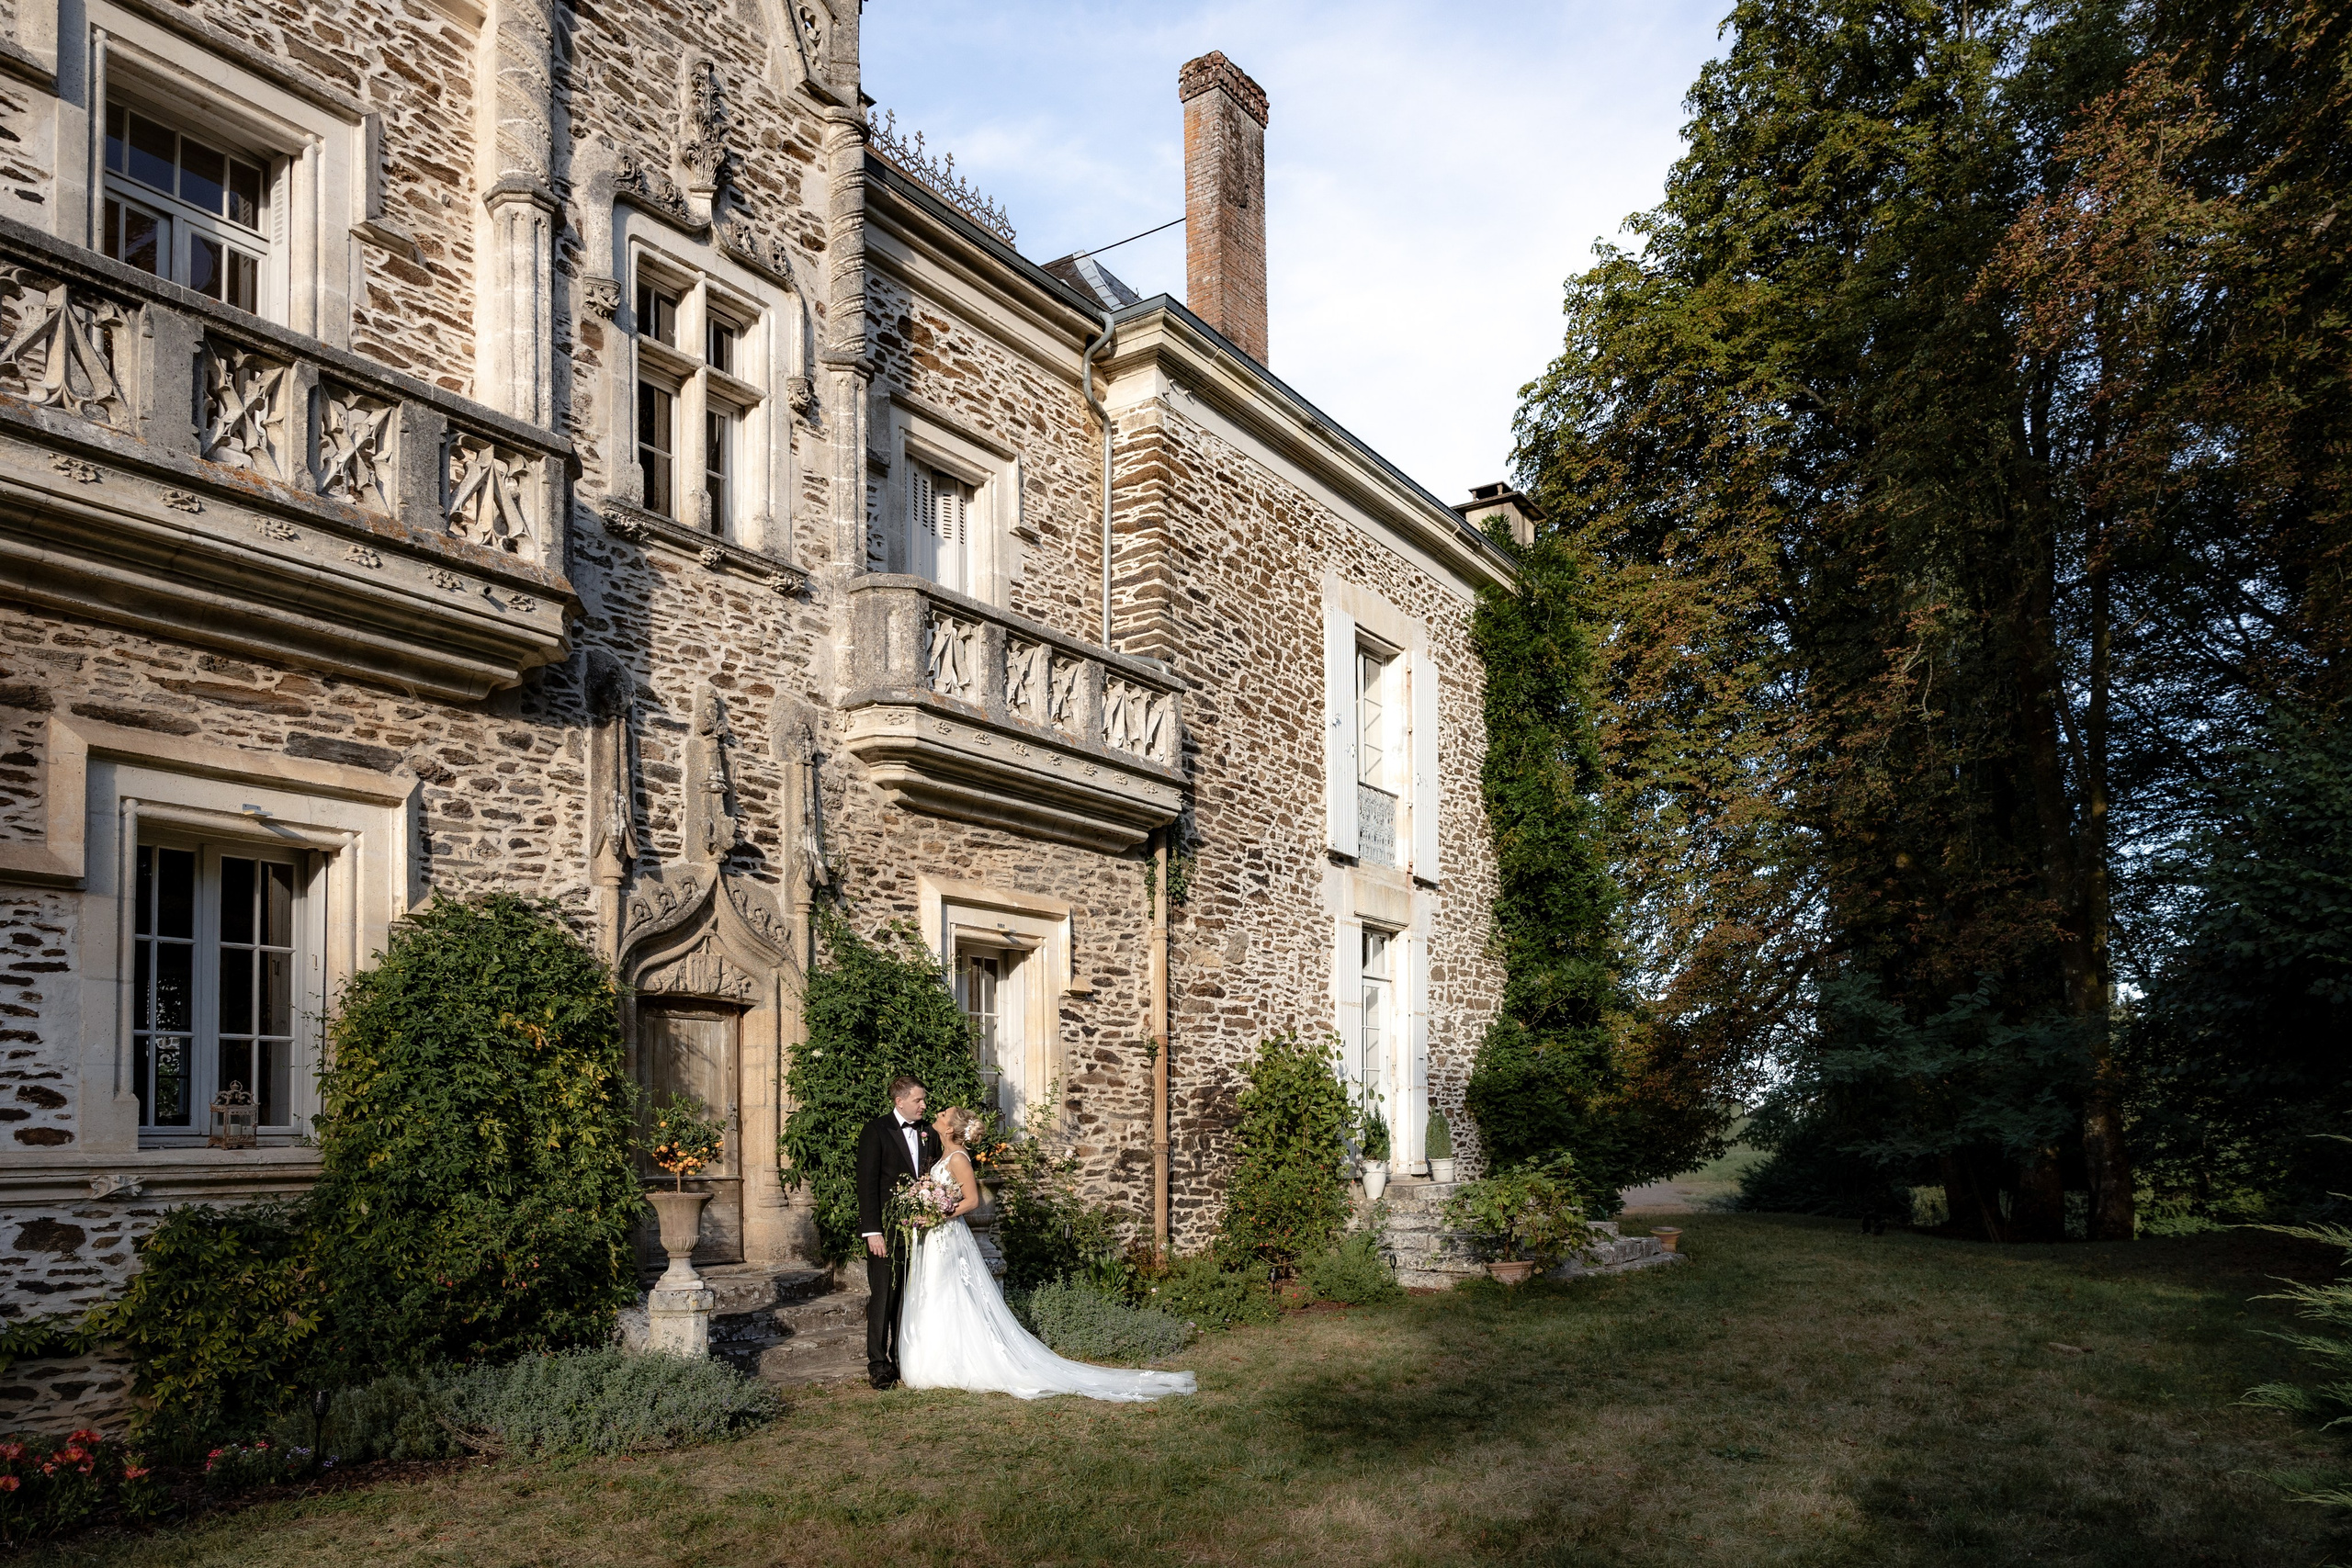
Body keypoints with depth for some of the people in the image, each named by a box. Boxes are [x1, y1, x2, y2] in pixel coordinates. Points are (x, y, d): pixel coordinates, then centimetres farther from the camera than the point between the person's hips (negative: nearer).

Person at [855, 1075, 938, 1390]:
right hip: (886, 1231, -5)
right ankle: (878, 1364, 7)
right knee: (882, 1296, -1)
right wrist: (872, 1231, -14)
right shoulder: (876, 1131, -6)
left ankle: (904, 1358, 18)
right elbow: (867, 1184, -9)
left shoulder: (929, 1133, 9)